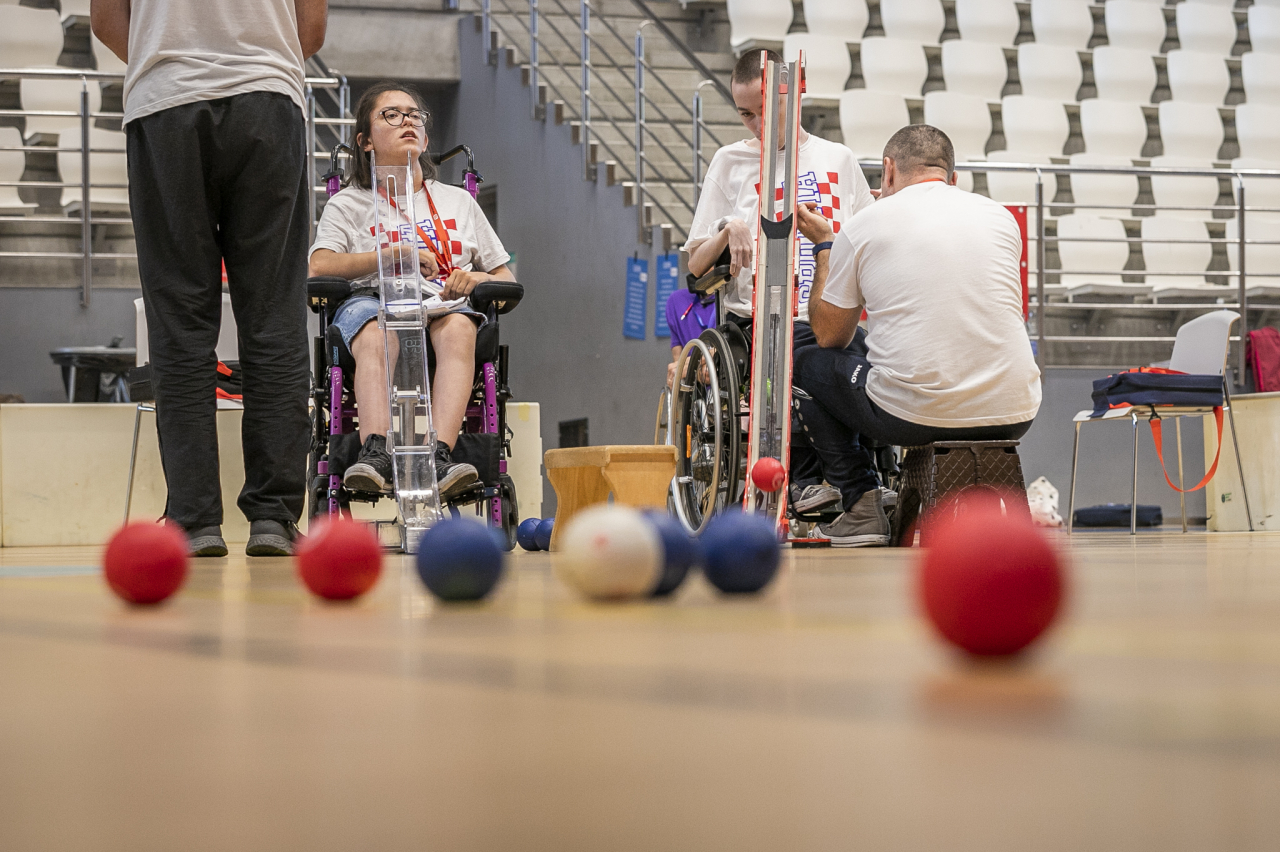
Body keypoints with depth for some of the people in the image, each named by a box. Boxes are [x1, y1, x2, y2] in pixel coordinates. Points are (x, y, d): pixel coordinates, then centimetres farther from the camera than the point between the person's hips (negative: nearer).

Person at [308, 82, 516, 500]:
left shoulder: (458, 201, 29)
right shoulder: (350, 203, 20)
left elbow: (507, 279, 24)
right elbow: (318, 267, 0)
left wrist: (479, 278, -1)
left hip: (444, 308, 1)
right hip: (372, 302, -1)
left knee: (458, 328, -37)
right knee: (376, 336, -39)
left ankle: (439, 456, -54)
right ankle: (375, 451, -56)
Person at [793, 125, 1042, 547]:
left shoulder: (864, 224, 2)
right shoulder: (1001, 217, 11)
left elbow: (830, 337, 13)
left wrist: (824, 245, 26)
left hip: (915, 416, -4)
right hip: (1012, 417, 4)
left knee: (805, 364, 22)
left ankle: (862, 505, 10)